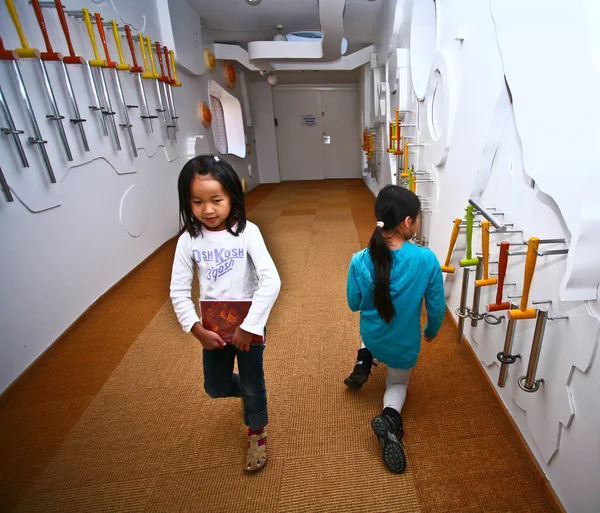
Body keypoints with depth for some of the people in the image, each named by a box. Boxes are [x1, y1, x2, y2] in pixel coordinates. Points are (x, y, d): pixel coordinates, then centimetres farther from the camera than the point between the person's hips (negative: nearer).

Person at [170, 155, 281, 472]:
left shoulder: (247, 232, -18)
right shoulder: (188, 240, -10)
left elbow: (271, 281, -25)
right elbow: (179, 292, -5)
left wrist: (249, 326, -23)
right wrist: (197, 330, -13)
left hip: (249, 324, -3)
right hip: (213, 327, 3)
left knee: (252, 384, 16)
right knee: (215, 387, 19)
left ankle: (256, 434, 45)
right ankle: (247, 392, 53)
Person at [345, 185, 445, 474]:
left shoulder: (360, 261, -22)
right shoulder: (427, 260, -25)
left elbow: (354, 304, -7)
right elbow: (437, 307, -11)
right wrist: (432, 331, 10)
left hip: (372, 338, 2)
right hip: (405, 346, -2)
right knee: (397, 383, 28)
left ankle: (363, 362, 21)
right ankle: (390, 417, -4)